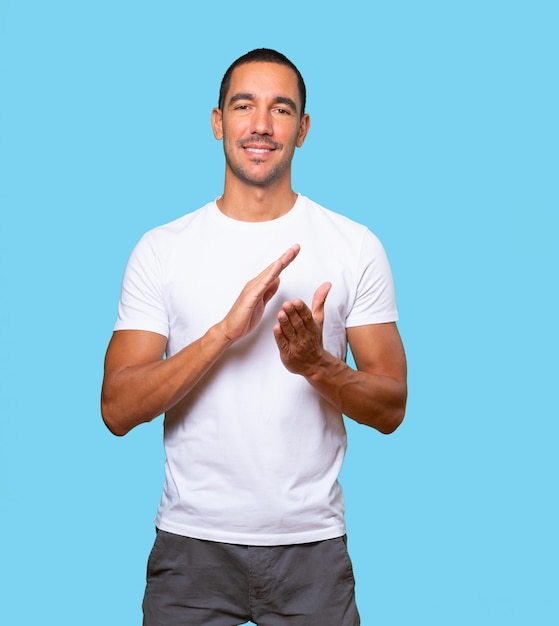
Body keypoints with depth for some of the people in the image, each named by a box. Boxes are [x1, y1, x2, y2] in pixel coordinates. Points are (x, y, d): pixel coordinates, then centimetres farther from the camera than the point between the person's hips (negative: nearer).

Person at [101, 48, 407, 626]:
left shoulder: (356, 247, 0)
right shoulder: (161, 250, 0)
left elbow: (390, 410, 1)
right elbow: (118, 409, -8)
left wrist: (317, 365, -19)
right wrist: (225, 331, -20)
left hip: (312, 544, 0)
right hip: (191, 543, 0)